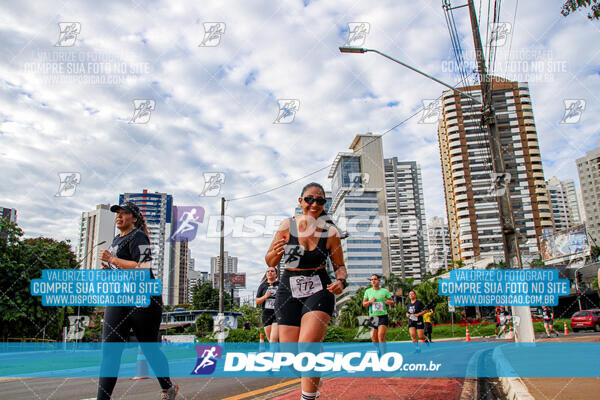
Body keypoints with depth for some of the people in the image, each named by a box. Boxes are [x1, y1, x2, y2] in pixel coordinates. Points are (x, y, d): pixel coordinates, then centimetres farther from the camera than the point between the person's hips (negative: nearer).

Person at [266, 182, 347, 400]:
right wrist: (276, 252, -20)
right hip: (288, 290, 2)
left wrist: (341, 281, -14)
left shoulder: (330, 231, -3)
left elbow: (339, 265, 7)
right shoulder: (287, 225, -4)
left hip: (319, 289, -1)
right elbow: (270, 262, 3)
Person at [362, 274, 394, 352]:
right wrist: (370, 301, -10)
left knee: (381, 336, -16)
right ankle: (379, 352, 30)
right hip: (372, 316, 3)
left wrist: (389, 302, -13)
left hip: (383, 316, -2)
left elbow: (392, 302, 10)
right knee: (374, 337, 6)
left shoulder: (385, 291, 4)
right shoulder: (368, 291, 9)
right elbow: (364, 304, 9)